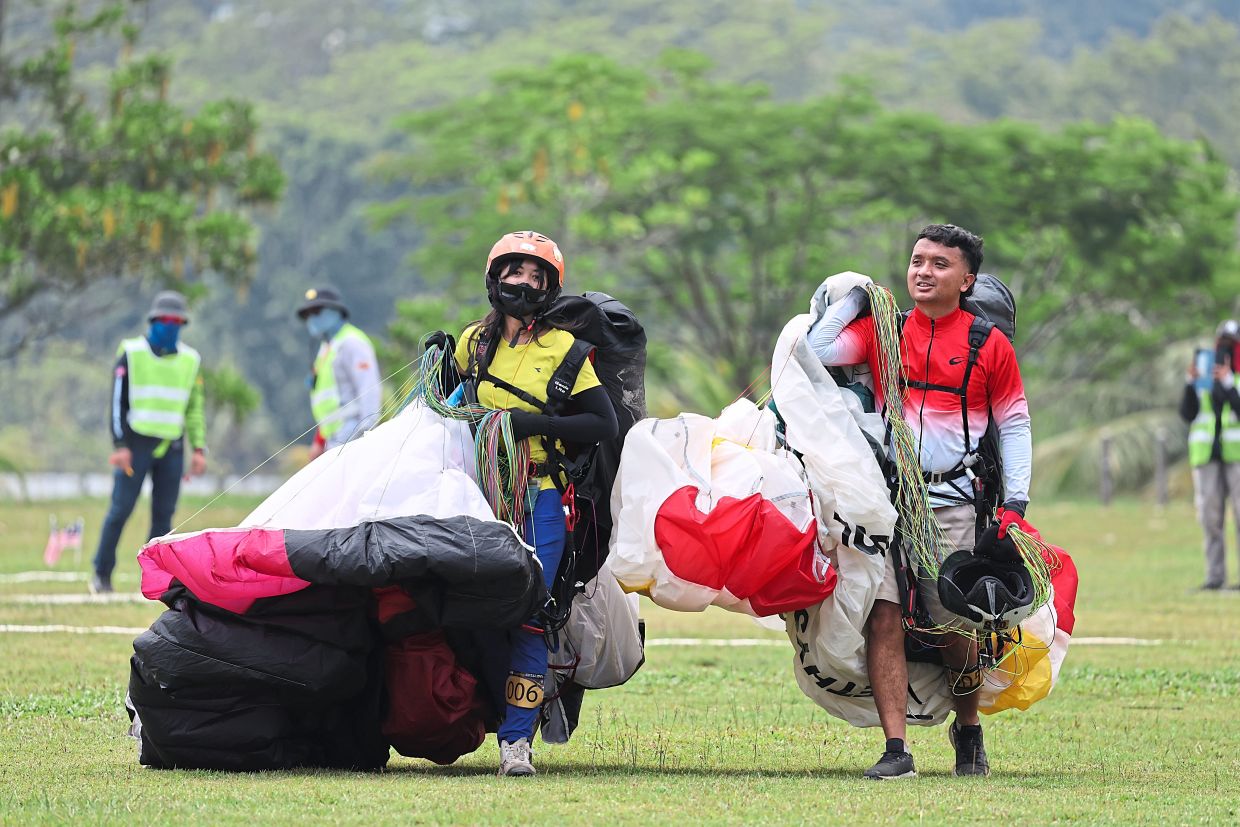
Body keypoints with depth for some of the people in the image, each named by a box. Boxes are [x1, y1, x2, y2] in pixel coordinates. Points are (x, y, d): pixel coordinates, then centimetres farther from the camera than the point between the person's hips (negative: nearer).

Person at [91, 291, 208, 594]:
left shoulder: (191, 359, 10)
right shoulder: (131, 353, -1)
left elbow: (194, 409, 16)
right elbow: (117, 402, -2)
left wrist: (198, 449, 8)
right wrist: (120, 446, -10)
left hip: (172, 448, 3)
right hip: (137, 443, -3)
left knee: (164, 514, 1)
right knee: (121, 510, -6)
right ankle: (102, 574, 3)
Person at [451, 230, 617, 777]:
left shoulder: (563, 348, 2)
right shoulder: (473, 342, 12)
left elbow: (605, 425, -4)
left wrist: (536, 424, -13)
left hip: (538, 500, -3)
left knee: (526, 614, -9)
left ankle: (516, 738, -9)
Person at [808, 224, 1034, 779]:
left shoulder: (990, 346, 5)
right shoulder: (880, 328, 9)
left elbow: (1014, 424, 11)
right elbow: (816, 350, -3)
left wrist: (1016, 503, 4)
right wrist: (855, 296, 4)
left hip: (951, 500, -1)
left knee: (955, 628, 0)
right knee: (883, 617, -11)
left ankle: (969, 730, 27)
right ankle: (896, 749, -10)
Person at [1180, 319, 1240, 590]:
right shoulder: (1202, 379, 14)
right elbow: (1187, 414, 4)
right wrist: (1191, 383, -8)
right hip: (1206, 455, 4)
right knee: (1210, 517, 0)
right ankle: (1215, 575, 4)